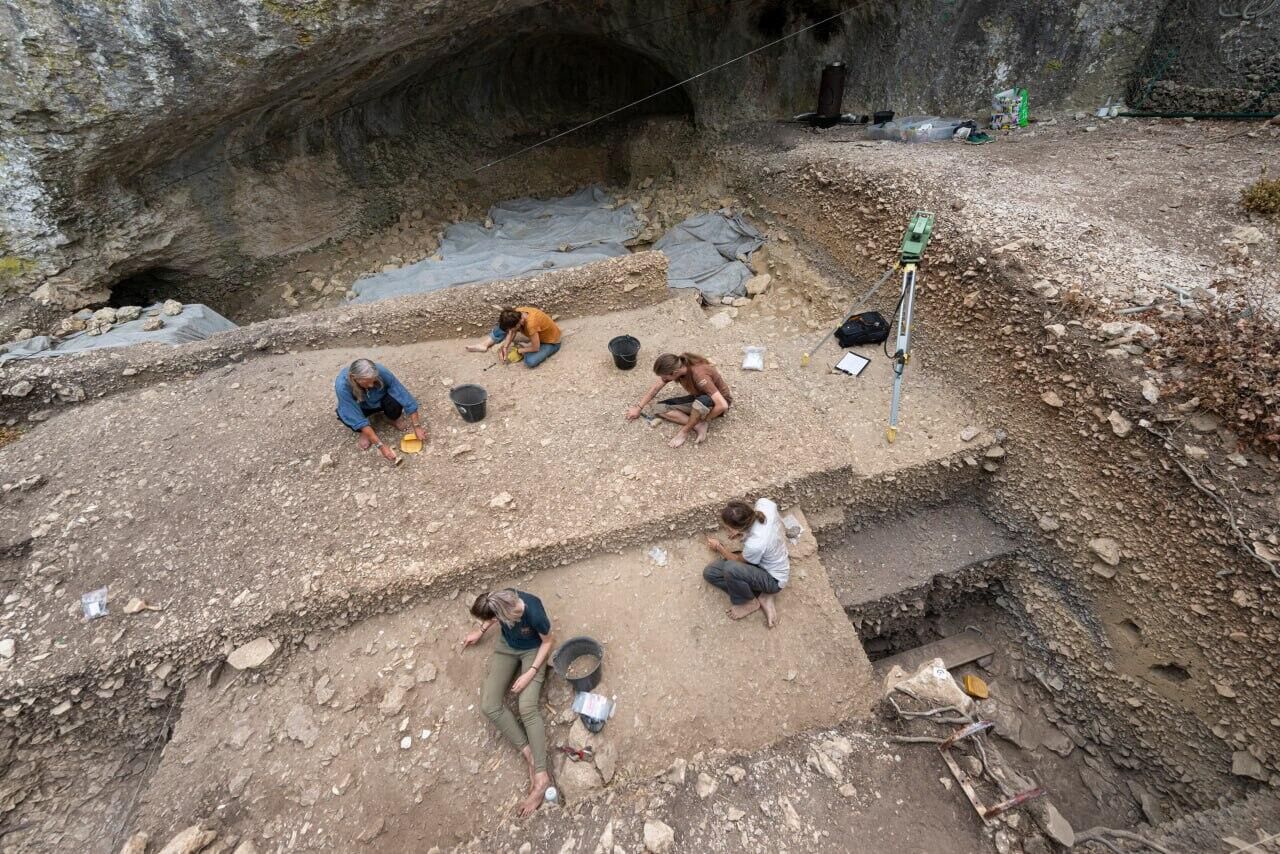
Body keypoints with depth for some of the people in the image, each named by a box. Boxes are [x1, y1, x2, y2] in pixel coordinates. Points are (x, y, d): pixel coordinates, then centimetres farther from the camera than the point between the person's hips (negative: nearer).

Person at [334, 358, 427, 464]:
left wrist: (417, 427, -27)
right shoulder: (342, 385, -37)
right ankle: (364, 431, -2)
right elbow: (358, 420, -36)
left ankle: (395, 419, 1)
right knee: (347, 414, -34)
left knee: (394, 403, -33)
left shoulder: (382, 372, -35)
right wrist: (380, 446, -39)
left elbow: (405, 397, -27)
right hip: (359, 407, 0)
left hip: (380, 401, 1)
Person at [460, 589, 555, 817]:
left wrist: (530, 673, -20)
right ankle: (531, 755, -6)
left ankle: (541, 776, -15)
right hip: (506, 646, 5)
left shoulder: (534, 613, -40)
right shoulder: (501, 601, -28)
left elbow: (547, 642, -19)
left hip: (532, 651, -5)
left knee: (527, 707, -23)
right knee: (489, 706, -11)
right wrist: (480, 632, 11)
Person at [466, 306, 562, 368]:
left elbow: (535, 348, -30)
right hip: (537, 334, 7)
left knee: (530, 361, -32)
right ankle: (484, 345, 8)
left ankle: (524, 347, 0)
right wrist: (505, 346, -16)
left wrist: (519, 350, -15)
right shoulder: (517, 314, -22)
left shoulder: (531, 324, -43)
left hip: (550, 342, -7)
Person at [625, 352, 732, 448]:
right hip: (699, 399, 7)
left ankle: (685, 431, -18)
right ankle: (698, 427, -16)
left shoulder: (699, 375, -37)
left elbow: (723, 405, -39)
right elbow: (656, 387, 0)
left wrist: (704, 421, -25)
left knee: (702, 401, -43)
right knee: (661, 408, -10)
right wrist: (638, 408, 1)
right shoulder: (675, 367, -15)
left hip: (717, 403, -7)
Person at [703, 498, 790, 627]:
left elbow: (738, 560, -15)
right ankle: (761, 596, 1)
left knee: (730, 568, -36)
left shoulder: (755, 545, -39)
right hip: (766, 559, 8)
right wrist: (742, 533, -4)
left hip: (773, 579, -8)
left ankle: (749, 603, -5)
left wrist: (719, 547, 4)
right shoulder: (764, 503, -25)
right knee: (709, 573, -3)